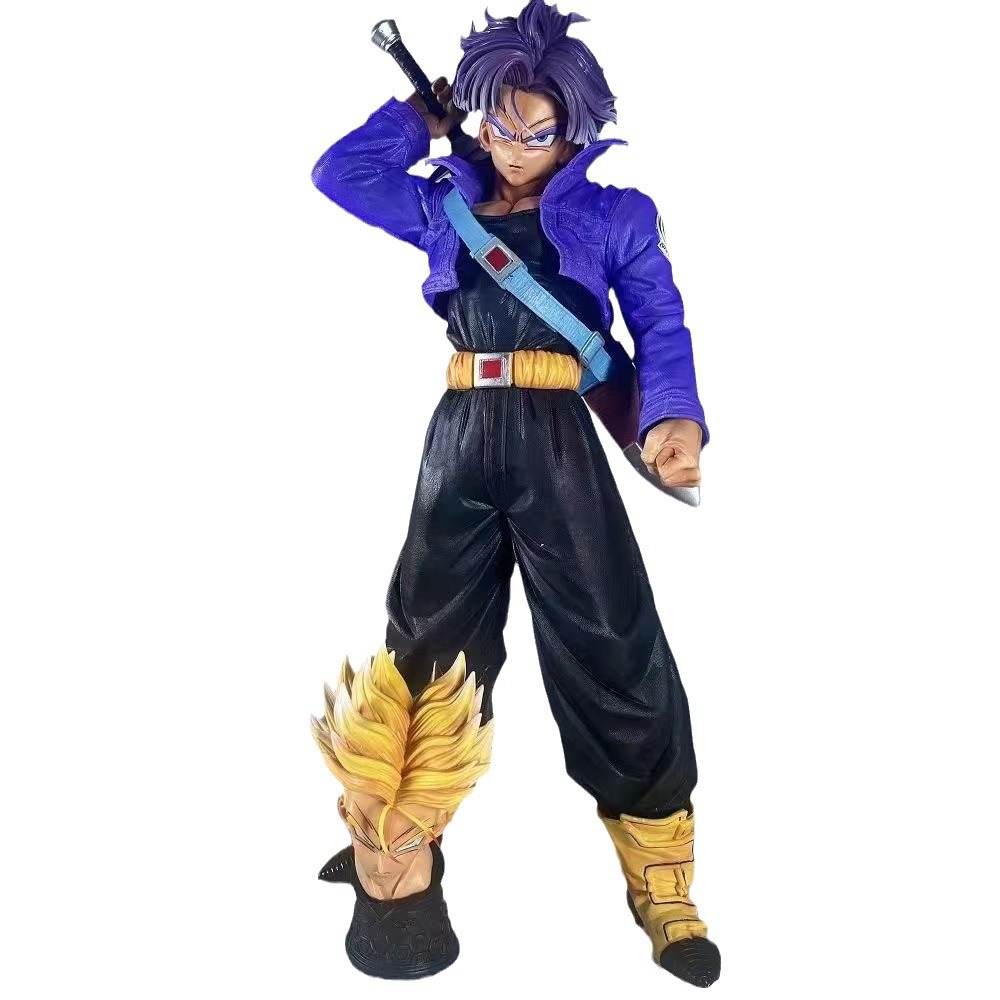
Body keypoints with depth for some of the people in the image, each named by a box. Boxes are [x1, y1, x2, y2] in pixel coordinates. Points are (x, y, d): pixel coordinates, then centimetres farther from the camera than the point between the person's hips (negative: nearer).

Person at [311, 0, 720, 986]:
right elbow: (340, 171, 21)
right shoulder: (446, 207, 18)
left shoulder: (613, 215, 9)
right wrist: (429, 108, 19)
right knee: (428, 642, 12)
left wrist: (673, 416, -20)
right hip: (460, 435, 4)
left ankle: (661, 891, 6)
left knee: (613, 650, -8)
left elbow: (662, 328, 0)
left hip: (555, 440, -3)